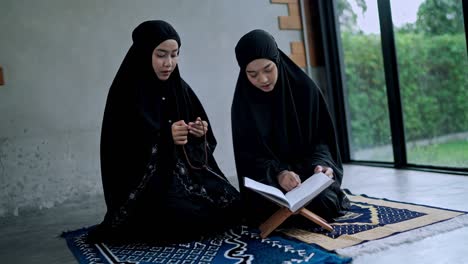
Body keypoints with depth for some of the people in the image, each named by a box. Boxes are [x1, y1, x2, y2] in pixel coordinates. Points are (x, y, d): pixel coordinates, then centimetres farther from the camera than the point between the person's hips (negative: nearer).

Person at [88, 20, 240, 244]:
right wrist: (165, 138, -27)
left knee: (233, 206, -12)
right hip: (146, 184, -6)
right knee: (191, 220, -27)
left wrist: (200, 135, -11)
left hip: (186, 173, 6)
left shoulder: (180, 88, 8)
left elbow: (198, 144, 13)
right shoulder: (126, 95, -10)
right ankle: (140, 225, 2)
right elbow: (120, 153, -16)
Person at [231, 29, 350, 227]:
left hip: (309, 171, 0)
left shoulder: (304, 88, -6)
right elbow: (249, 156, -9)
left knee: (324, 203, -28)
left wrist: (320, 164, -22)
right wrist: (278, 174, -28)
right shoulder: (243, 104, -6)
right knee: (271, 209, -29)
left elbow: (322, 136, -1)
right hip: (268, 180, 0)